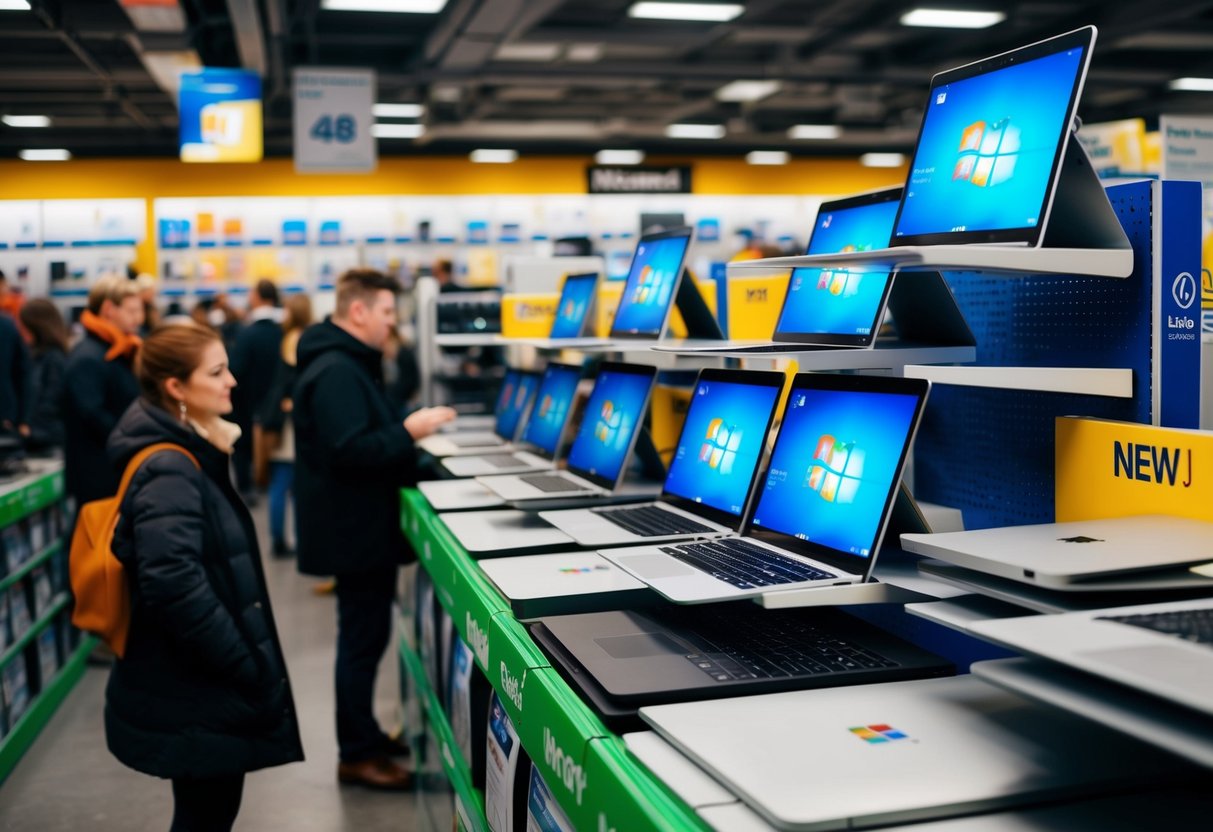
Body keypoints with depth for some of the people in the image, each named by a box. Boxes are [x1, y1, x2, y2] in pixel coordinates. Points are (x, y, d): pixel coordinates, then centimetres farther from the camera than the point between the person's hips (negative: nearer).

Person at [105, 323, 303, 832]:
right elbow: (175, 586, -31)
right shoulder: (169, 471, -22)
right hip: (190, 696, -9)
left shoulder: (188, 457, 9)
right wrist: (249, 670, -24)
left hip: (200, 684, 9)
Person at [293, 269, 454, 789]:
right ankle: (357, 755, 9)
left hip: (359, 526, 11)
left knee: (363, 634, 19)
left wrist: (405, 433, 14)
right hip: (355, 529, -11)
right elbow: (350, 452, -29)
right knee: (364, 637, -2)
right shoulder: (336, 372, -21)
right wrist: (409, 432, -25)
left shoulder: (346, 365, 14)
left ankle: (363, 733, 32)